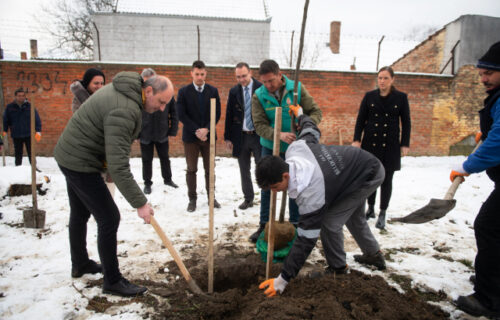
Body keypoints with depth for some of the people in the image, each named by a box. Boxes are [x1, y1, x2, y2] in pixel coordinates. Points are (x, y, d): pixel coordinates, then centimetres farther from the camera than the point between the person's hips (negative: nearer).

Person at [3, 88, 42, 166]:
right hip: (16, 136, 1)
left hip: (28, 135, -1)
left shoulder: (30, 106, -1)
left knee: (31, 153, 5)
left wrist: (38, 131, -8)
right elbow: (5, 120, 7)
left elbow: (37, 119, -1)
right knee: (18, 154, 10)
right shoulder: (10, 107, 1)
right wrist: (4, 131, -1)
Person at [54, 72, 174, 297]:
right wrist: (140, 203, -29)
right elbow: (118, 166, -33)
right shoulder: (125, 110, -30)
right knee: (109, 218, -5)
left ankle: (80, 264, 42)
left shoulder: (122, 89, 2)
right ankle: (112, 281, 9)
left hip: (69, 155, 11)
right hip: (80, 162, -10)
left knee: (80, 213, 22)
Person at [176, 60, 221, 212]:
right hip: (190, 137, -1)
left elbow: (217, 113, 1)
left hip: (208, 136, 2)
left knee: (209, 169, 8)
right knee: (191, 170, 5)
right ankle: (192, 199, 16)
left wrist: (206, 129, -12)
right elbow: (181, 114, -6)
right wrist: (196, 131, -14)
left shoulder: (213, 91, 4)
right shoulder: (183, 91, -1)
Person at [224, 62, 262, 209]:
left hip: (258, 136, -3)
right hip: (240, 137, 3)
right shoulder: (233, 91, 4)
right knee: (244, 171, 12)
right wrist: (228, 137, 3)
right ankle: (248, 198, 25)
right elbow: (229, 116, 6)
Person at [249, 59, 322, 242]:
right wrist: (279, 134, -33)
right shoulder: (258, 96, -10)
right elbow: (259, 125, -16)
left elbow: (315, 111, -7)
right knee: (267, 186, 8)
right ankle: (264, 225, 24)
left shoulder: (297, 89, -9)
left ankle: (295, 225, 27)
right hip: (270, 147, 0)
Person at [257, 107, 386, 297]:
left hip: (370, 176, -10)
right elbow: (312, 130, 3)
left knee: (329, 223, -12)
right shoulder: (294, 148, -20)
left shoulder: (310, 192, -38)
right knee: (354, 216, 27)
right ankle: (374, 255, 47)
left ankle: (338, 269, 12)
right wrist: (300, 114, 26)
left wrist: (283, 280, -29)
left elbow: (306, 239, -33)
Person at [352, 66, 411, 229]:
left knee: (386, 179, 2)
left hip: (390, 145, -1)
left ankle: (382, 214, 14)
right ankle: (370, 208, 26)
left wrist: (405, 144, 0)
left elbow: (406, 123, 4)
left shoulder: (401, 97, 1)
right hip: (370, 143, 1)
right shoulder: (369, 96, 4)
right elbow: (360, 119, 5)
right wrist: (356, 139, -3)